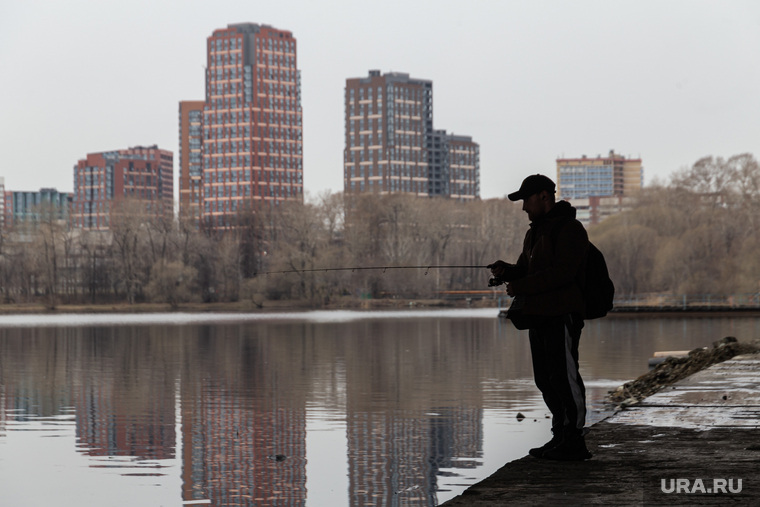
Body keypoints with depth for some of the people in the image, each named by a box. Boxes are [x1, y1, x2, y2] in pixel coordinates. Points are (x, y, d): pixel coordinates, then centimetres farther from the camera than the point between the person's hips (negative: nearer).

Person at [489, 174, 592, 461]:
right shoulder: (534, 233, 20)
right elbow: (525, 271, 23)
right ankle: (561, 437, 19)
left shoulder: (569, 229, -10)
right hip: (539, 316, 10)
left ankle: (574, 442, -8)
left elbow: (562, 272, -20)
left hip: (563, 316, -10)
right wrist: (506, 271, 0)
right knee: (546, 380, 11)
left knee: (564, 376, -10)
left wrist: (520, 287, -16)